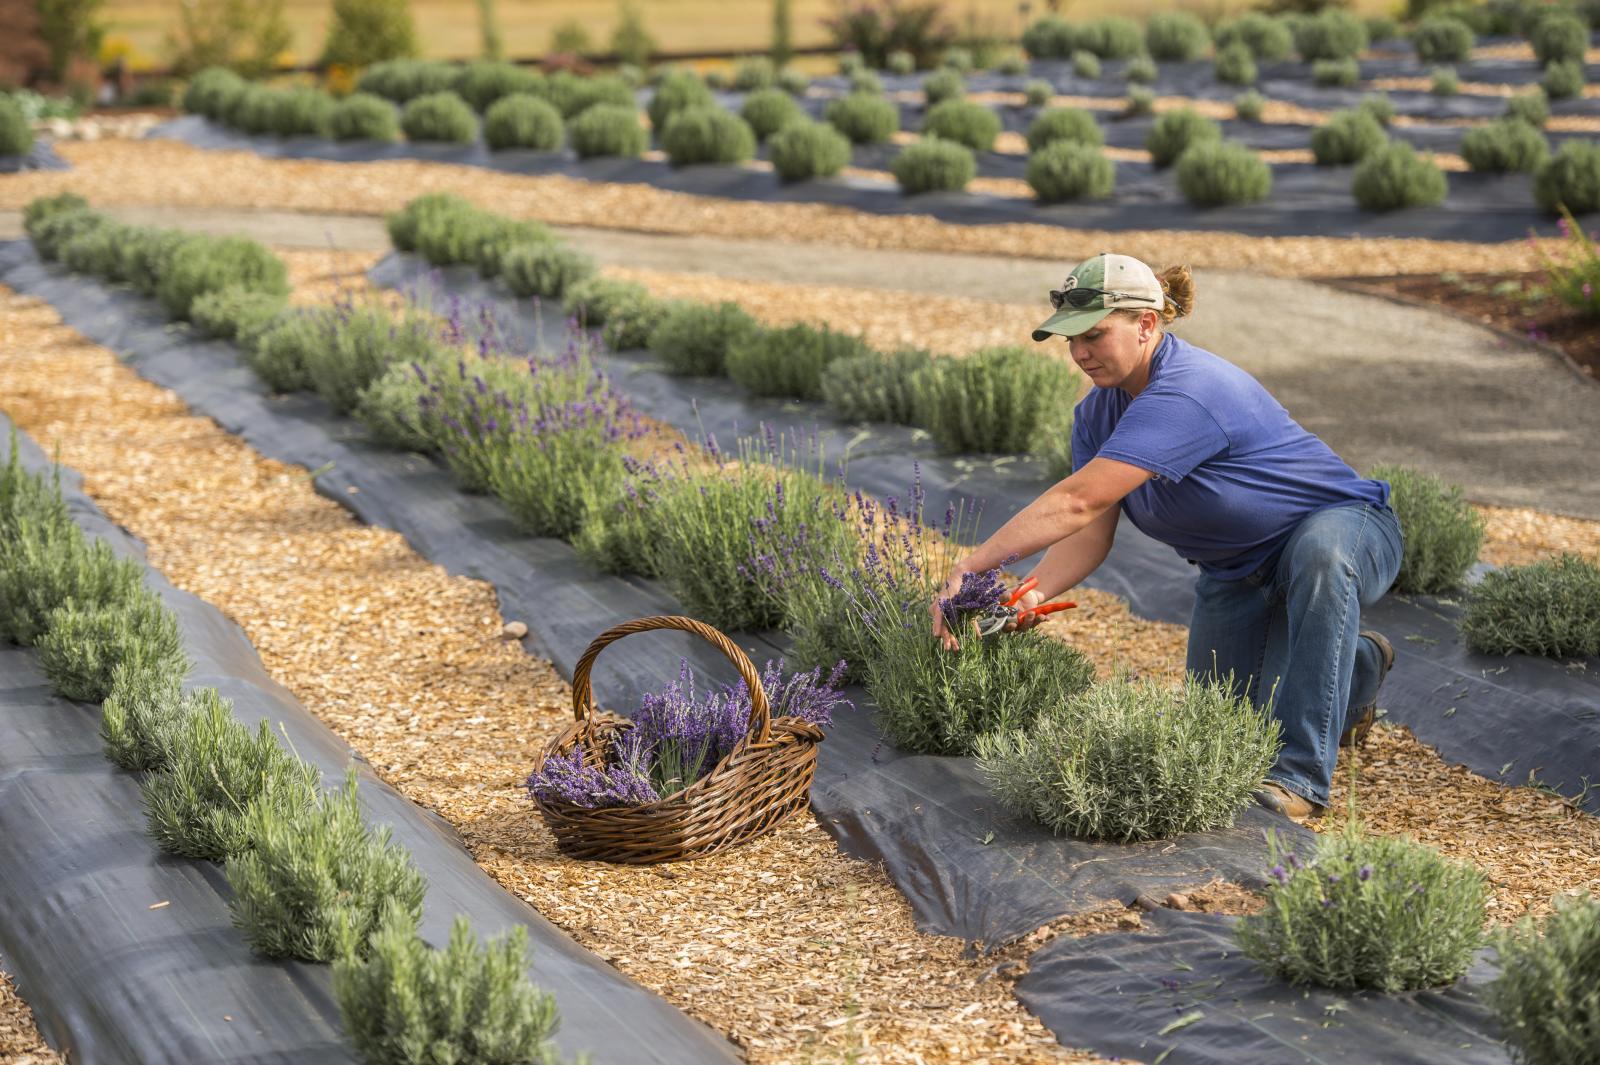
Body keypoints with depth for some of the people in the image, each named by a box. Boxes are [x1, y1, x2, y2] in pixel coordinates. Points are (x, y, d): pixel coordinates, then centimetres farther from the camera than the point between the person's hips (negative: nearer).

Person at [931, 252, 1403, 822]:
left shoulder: (1186, 391, -35)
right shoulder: (1097, 413, -6)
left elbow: (1078, 502, -40)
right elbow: (1090, 532, -13)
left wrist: (968, 569, -41)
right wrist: (1033, 595, -33)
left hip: (1342, 529, -8)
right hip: (1237, 575, 8)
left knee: (1320, 552, -43)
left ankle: (1301, 777, -37)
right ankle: (1357, 663, 31)